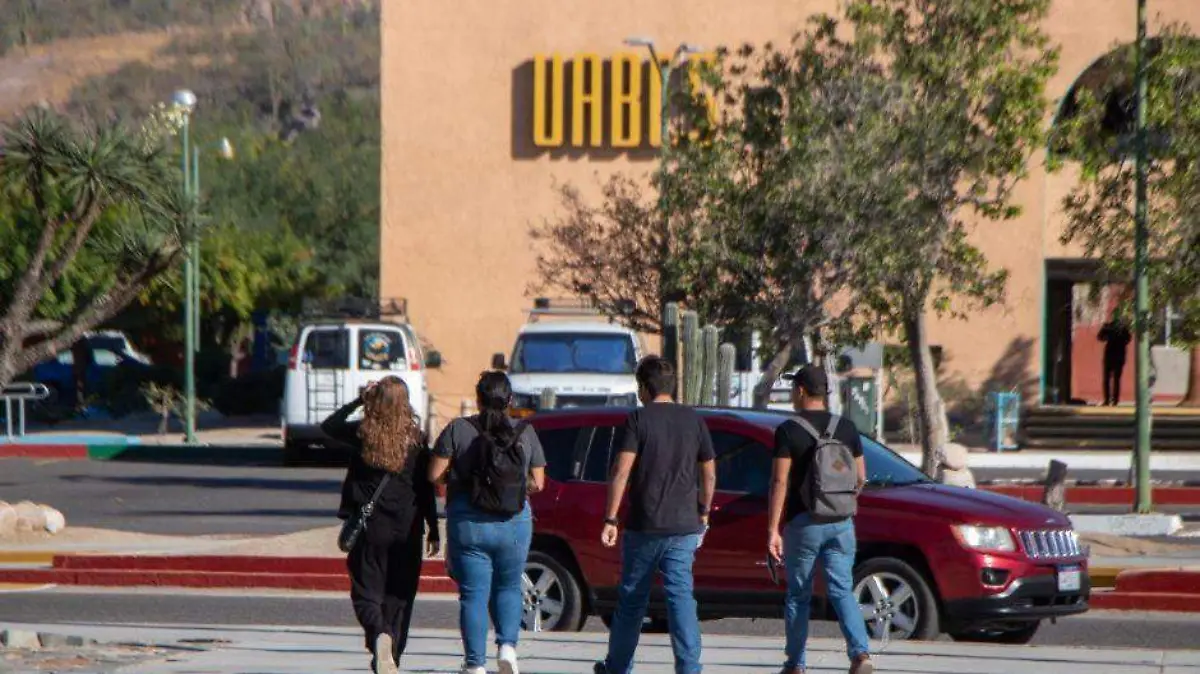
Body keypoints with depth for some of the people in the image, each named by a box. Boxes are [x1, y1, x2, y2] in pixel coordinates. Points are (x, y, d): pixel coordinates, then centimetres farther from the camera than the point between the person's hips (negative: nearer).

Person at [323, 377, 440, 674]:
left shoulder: (362, 434, -5)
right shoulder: (416, 439, -4)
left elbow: (329, 426, 15)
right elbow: (426, 487, 0)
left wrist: (358, 401, 14)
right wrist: (433, 530, 8)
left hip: (370, 527, -1)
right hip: (406, 529, 1)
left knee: (366, 593, 5)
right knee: (399, 596, 11)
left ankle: (380, 635, -25)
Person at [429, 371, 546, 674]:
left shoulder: (458, 430, -5)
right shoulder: (525, 433, 1)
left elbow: (434, 474, -7)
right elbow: (537, 483, 4)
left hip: (467, 522, -2)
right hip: (514, 522, 2)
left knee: (473, 594, 3)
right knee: (509, 587, 19)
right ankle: (507, 645, 0)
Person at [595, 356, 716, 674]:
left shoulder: (639, 419, -6)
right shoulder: (693, 420, 6)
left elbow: (621, 471, -13)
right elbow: (709, 474, 11)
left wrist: (610, 520, -11)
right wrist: (703, 512, 24)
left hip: (643, 526, -2)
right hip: (684, 526, 2)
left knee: (632, 599, 10)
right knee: (681, 596, -2)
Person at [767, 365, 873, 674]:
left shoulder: (789, 431, -8)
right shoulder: (847, 429, 6)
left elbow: (780, 481, -12)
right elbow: (860, 479, 9)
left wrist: (773, 529, -11)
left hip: (803, 521, -3)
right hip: (841, 523, 3)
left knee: (798, 595, 9)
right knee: (842, 591, 2)